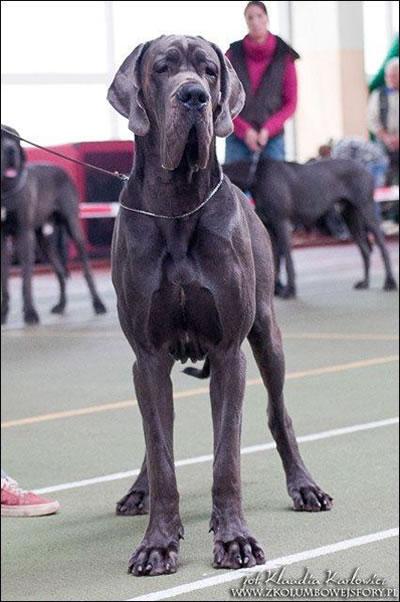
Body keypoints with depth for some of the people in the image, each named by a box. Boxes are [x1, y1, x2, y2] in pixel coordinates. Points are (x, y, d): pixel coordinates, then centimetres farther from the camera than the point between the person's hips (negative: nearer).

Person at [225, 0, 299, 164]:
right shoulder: (233, 55, 3)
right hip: (238, 138, 0)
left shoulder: (283, 56, 2)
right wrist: (245, 130, -8)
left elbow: (290, 103, 5)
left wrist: (268, 129, -9)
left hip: (271, 138, 0)